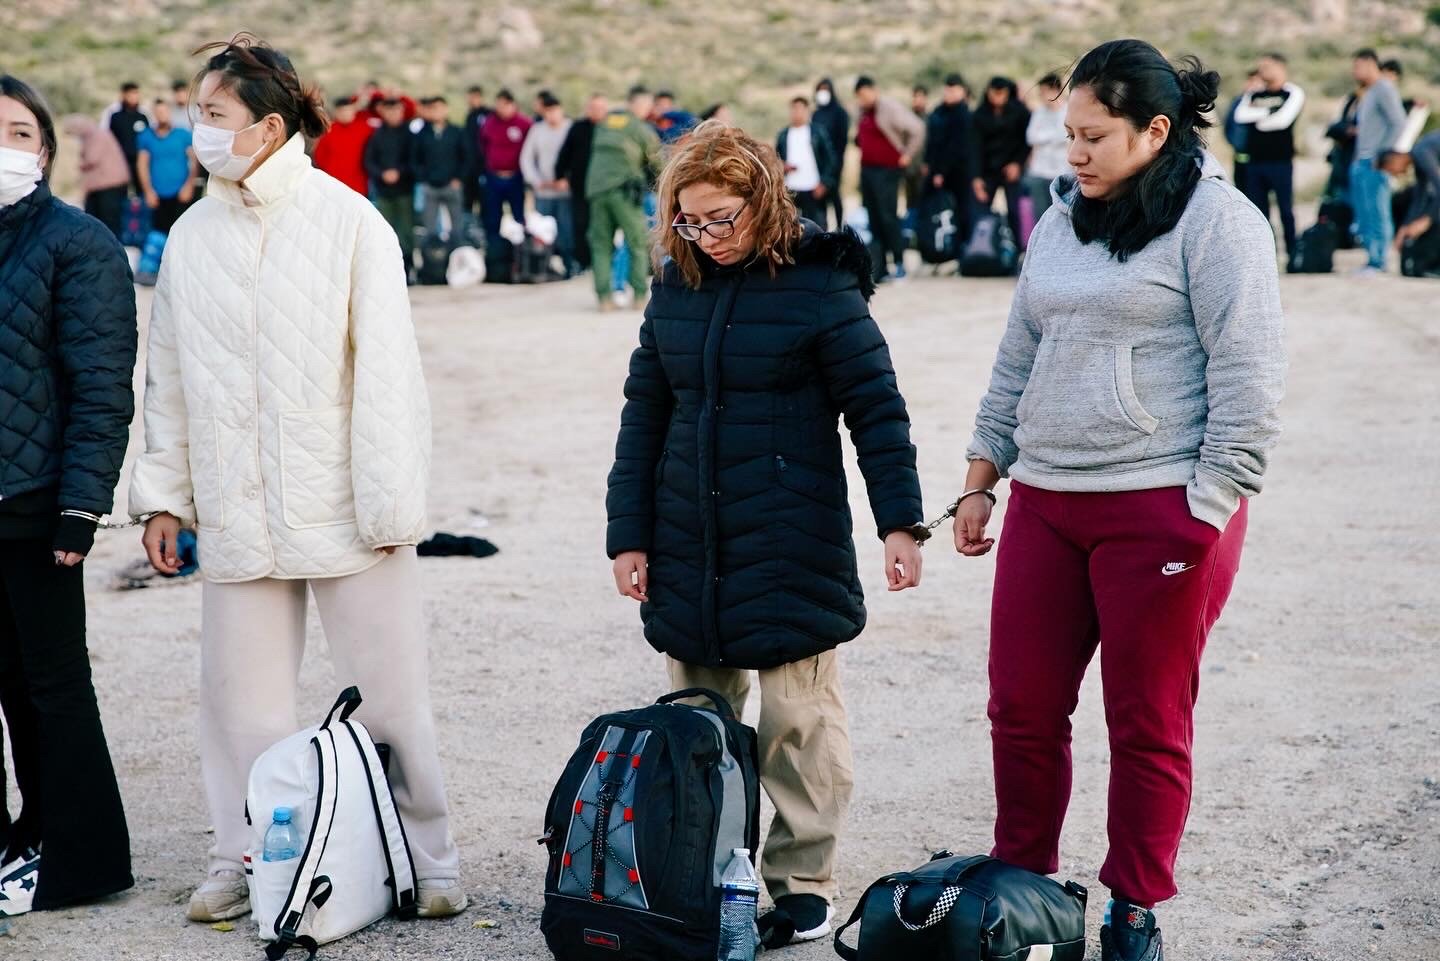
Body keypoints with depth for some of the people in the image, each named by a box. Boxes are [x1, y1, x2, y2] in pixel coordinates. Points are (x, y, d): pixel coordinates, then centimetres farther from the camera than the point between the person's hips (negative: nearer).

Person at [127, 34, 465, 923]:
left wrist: (390, 504, -10)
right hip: (237, 514, 4)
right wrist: (164, 493, 11)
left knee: (388, 694, 4)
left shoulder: (349, 222, -6)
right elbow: (171, 378, 13)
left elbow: (387, 373, -7)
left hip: (343, 510, -4)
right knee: (241, 696, 9)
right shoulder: (192, 235, 6)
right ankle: (245, 863, 23)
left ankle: (428, 863, 16)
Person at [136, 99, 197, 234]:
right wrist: (148, 191, 0)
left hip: (180, 194, -1)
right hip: (157, 196, 1)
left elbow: (194, 160, 3)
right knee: (160, 232, -1)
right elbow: (142, 164, 8)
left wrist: (189, 185, -7)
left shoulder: (183, 135, 5)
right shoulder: (146, 136, 9)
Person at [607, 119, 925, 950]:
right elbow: (644, 416, 11)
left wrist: (900, 522, -11)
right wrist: (629, 534, 8)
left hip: (793, 547, -5)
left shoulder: (819, 285, -8)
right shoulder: (677, 287, 7)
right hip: (688, 550, 5)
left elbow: (878, 408, -6)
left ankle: (805, 883, 11)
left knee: (798, 717, 0)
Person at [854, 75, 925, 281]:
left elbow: (917, 129, -14)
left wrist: (907, 155, -9)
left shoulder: (890, 108, -10)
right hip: (867, 169, 8)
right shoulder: (864, 112, 13)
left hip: (887, 170, -8)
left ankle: (899, 262, -6)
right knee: (872, 219, 6)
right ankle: (878, 268, 9)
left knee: (887, 216, -12)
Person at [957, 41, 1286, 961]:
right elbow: (1018, 362, 20)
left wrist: (1207, 513, -15)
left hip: (1161, 508, -6)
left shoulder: (1215, 220, -8)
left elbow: (1249, 381, -12)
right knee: (1023, 706, 9)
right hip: (1045, 504, 7)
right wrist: (981, 481, 18)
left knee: (1149, 724, 4)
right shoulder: (1063, 222, 13)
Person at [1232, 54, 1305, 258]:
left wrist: (1258, 119, -1)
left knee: (1286, 209, -2)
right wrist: (1267, 112, -5)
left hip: (1280, 161, -5)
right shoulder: (1253, 95, 16)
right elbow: (1240, 116, -1)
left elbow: (1283, 119, -13)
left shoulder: (1293, 93, 1)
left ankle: (1292, 254, 3)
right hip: (1254, 161, 5)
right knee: (1258, 210, 5)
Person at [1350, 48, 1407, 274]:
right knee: (1362, 213, 9)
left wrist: (1382, 154, -17)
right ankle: (1372, 257, 14)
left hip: (1374, 163, -10)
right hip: (1361, 162, 10)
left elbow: (1398, 124, -16)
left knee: (1377, 212, -7)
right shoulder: (1367, 94, 20)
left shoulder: (1384, 90, -8)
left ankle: (1378, 262, -6)